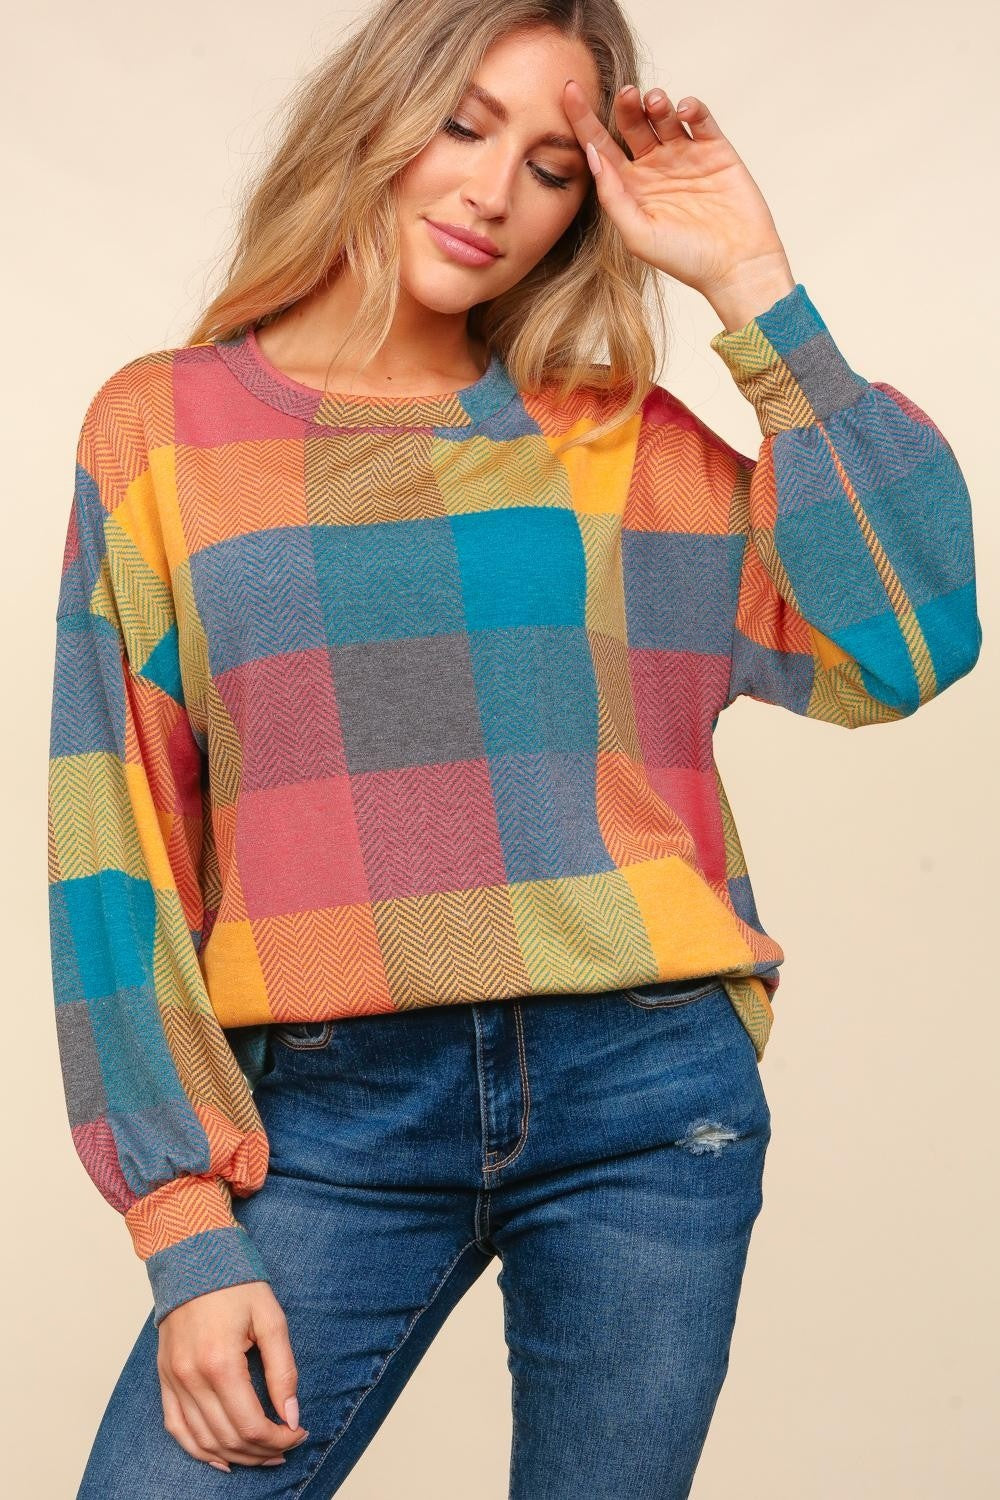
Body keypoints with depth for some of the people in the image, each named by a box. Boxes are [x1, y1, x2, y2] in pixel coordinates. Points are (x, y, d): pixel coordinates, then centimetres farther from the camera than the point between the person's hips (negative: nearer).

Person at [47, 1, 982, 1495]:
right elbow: (116, 849, 1)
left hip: (648, 1094, 1)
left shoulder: (630, 443, 10)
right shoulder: (167, 425, 6)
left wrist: (755, 290, 0)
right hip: (340, 1114, -1)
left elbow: (904, 642, -3)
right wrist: (187, 1233, -6)